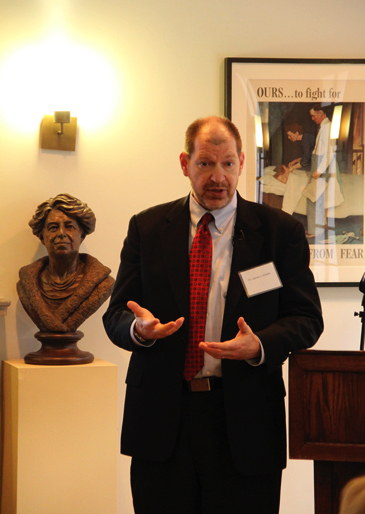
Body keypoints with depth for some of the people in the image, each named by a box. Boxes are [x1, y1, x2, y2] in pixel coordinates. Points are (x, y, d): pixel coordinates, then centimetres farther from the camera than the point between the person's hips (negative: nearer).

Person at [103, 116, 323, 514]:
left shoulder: (281, 231, 3)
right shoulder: (147, 228, 8)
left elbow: (306, 318, 2)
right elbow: (115, 316, 7)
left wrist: (259, 346, -19)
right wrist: (139, 328, -18)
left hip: (245, 420, -1)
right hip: (162, 414, 1)